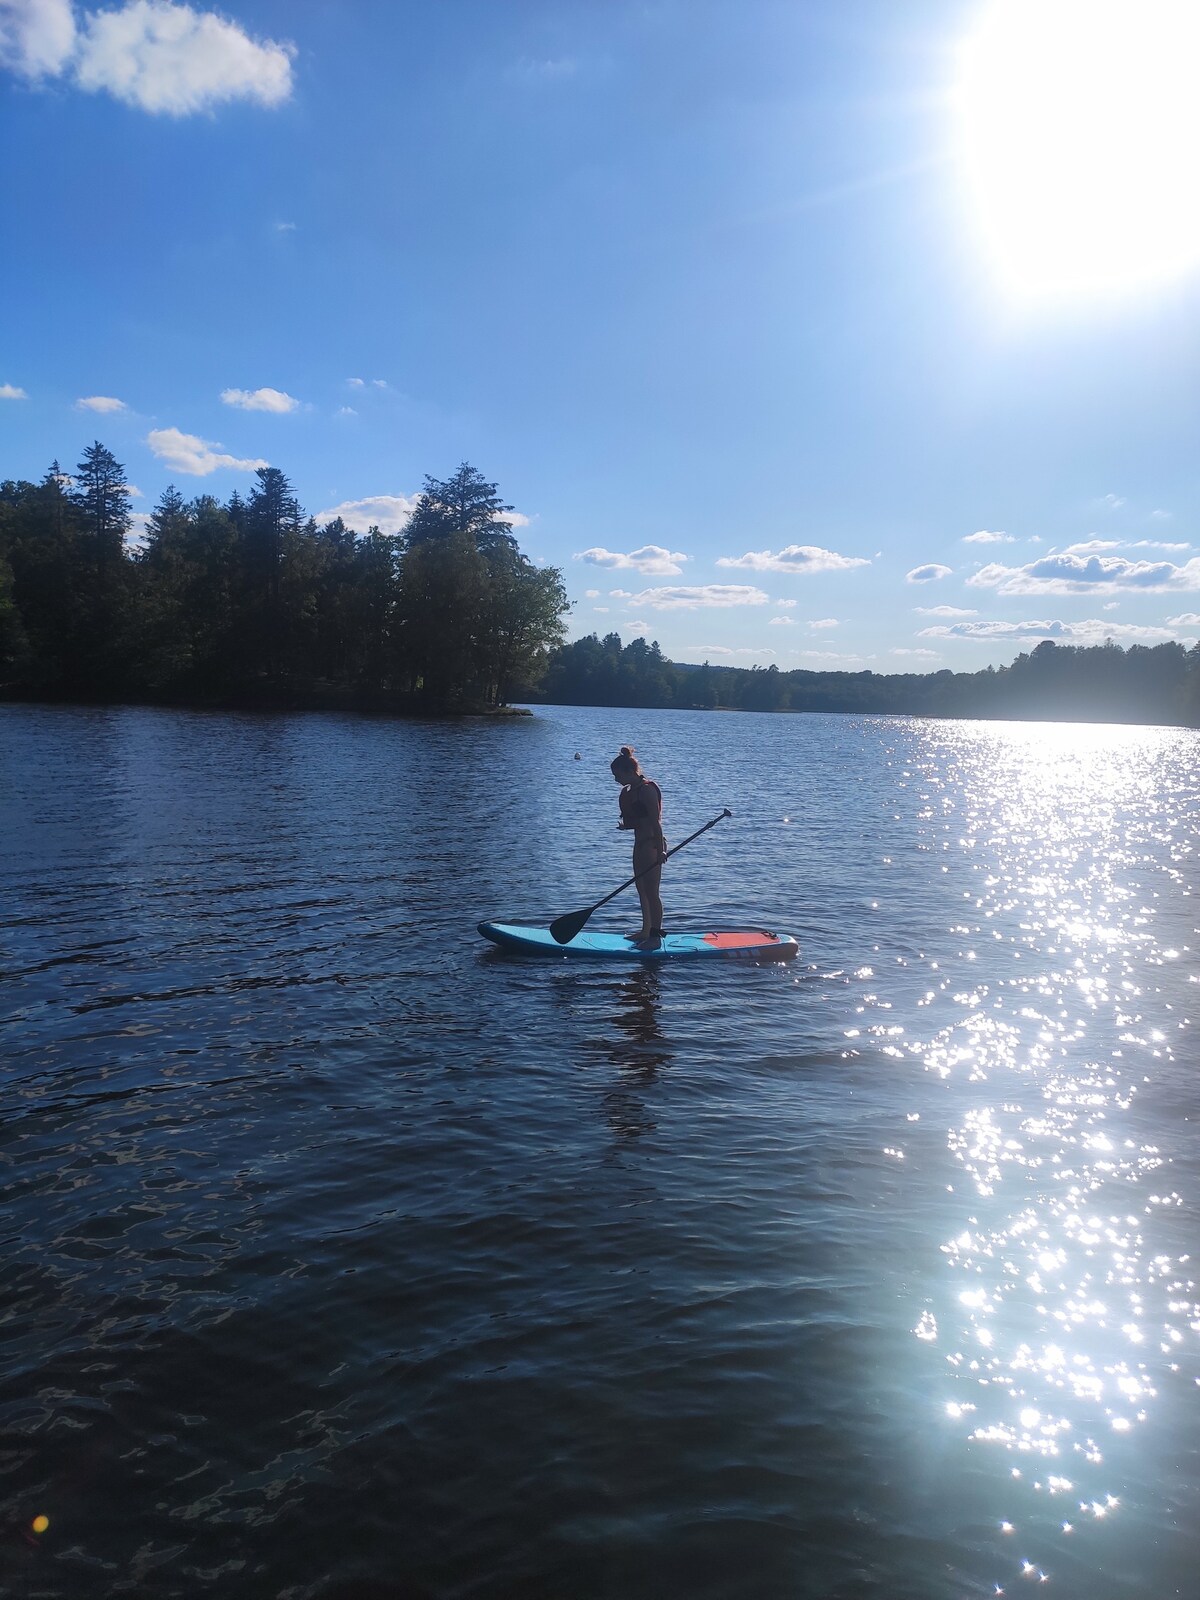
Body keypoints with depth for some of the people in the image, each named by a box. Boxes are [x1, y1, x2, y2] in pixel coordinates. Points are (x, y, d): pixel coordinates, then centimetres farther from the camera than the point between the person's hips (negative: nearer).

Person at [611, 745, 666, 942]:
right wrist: (624, 824, 1)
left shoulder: (647, 789, -16)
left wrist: (660, 850, -23)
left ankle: (656, 935, 2)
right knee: (642, 890, 17)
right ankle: (646, 931, 28)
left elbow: (655, 822, -21)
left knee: (651, 892, -5)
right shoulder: (630, 791, 13)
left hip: (651, 845, -10)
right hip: (641, 845, 10)